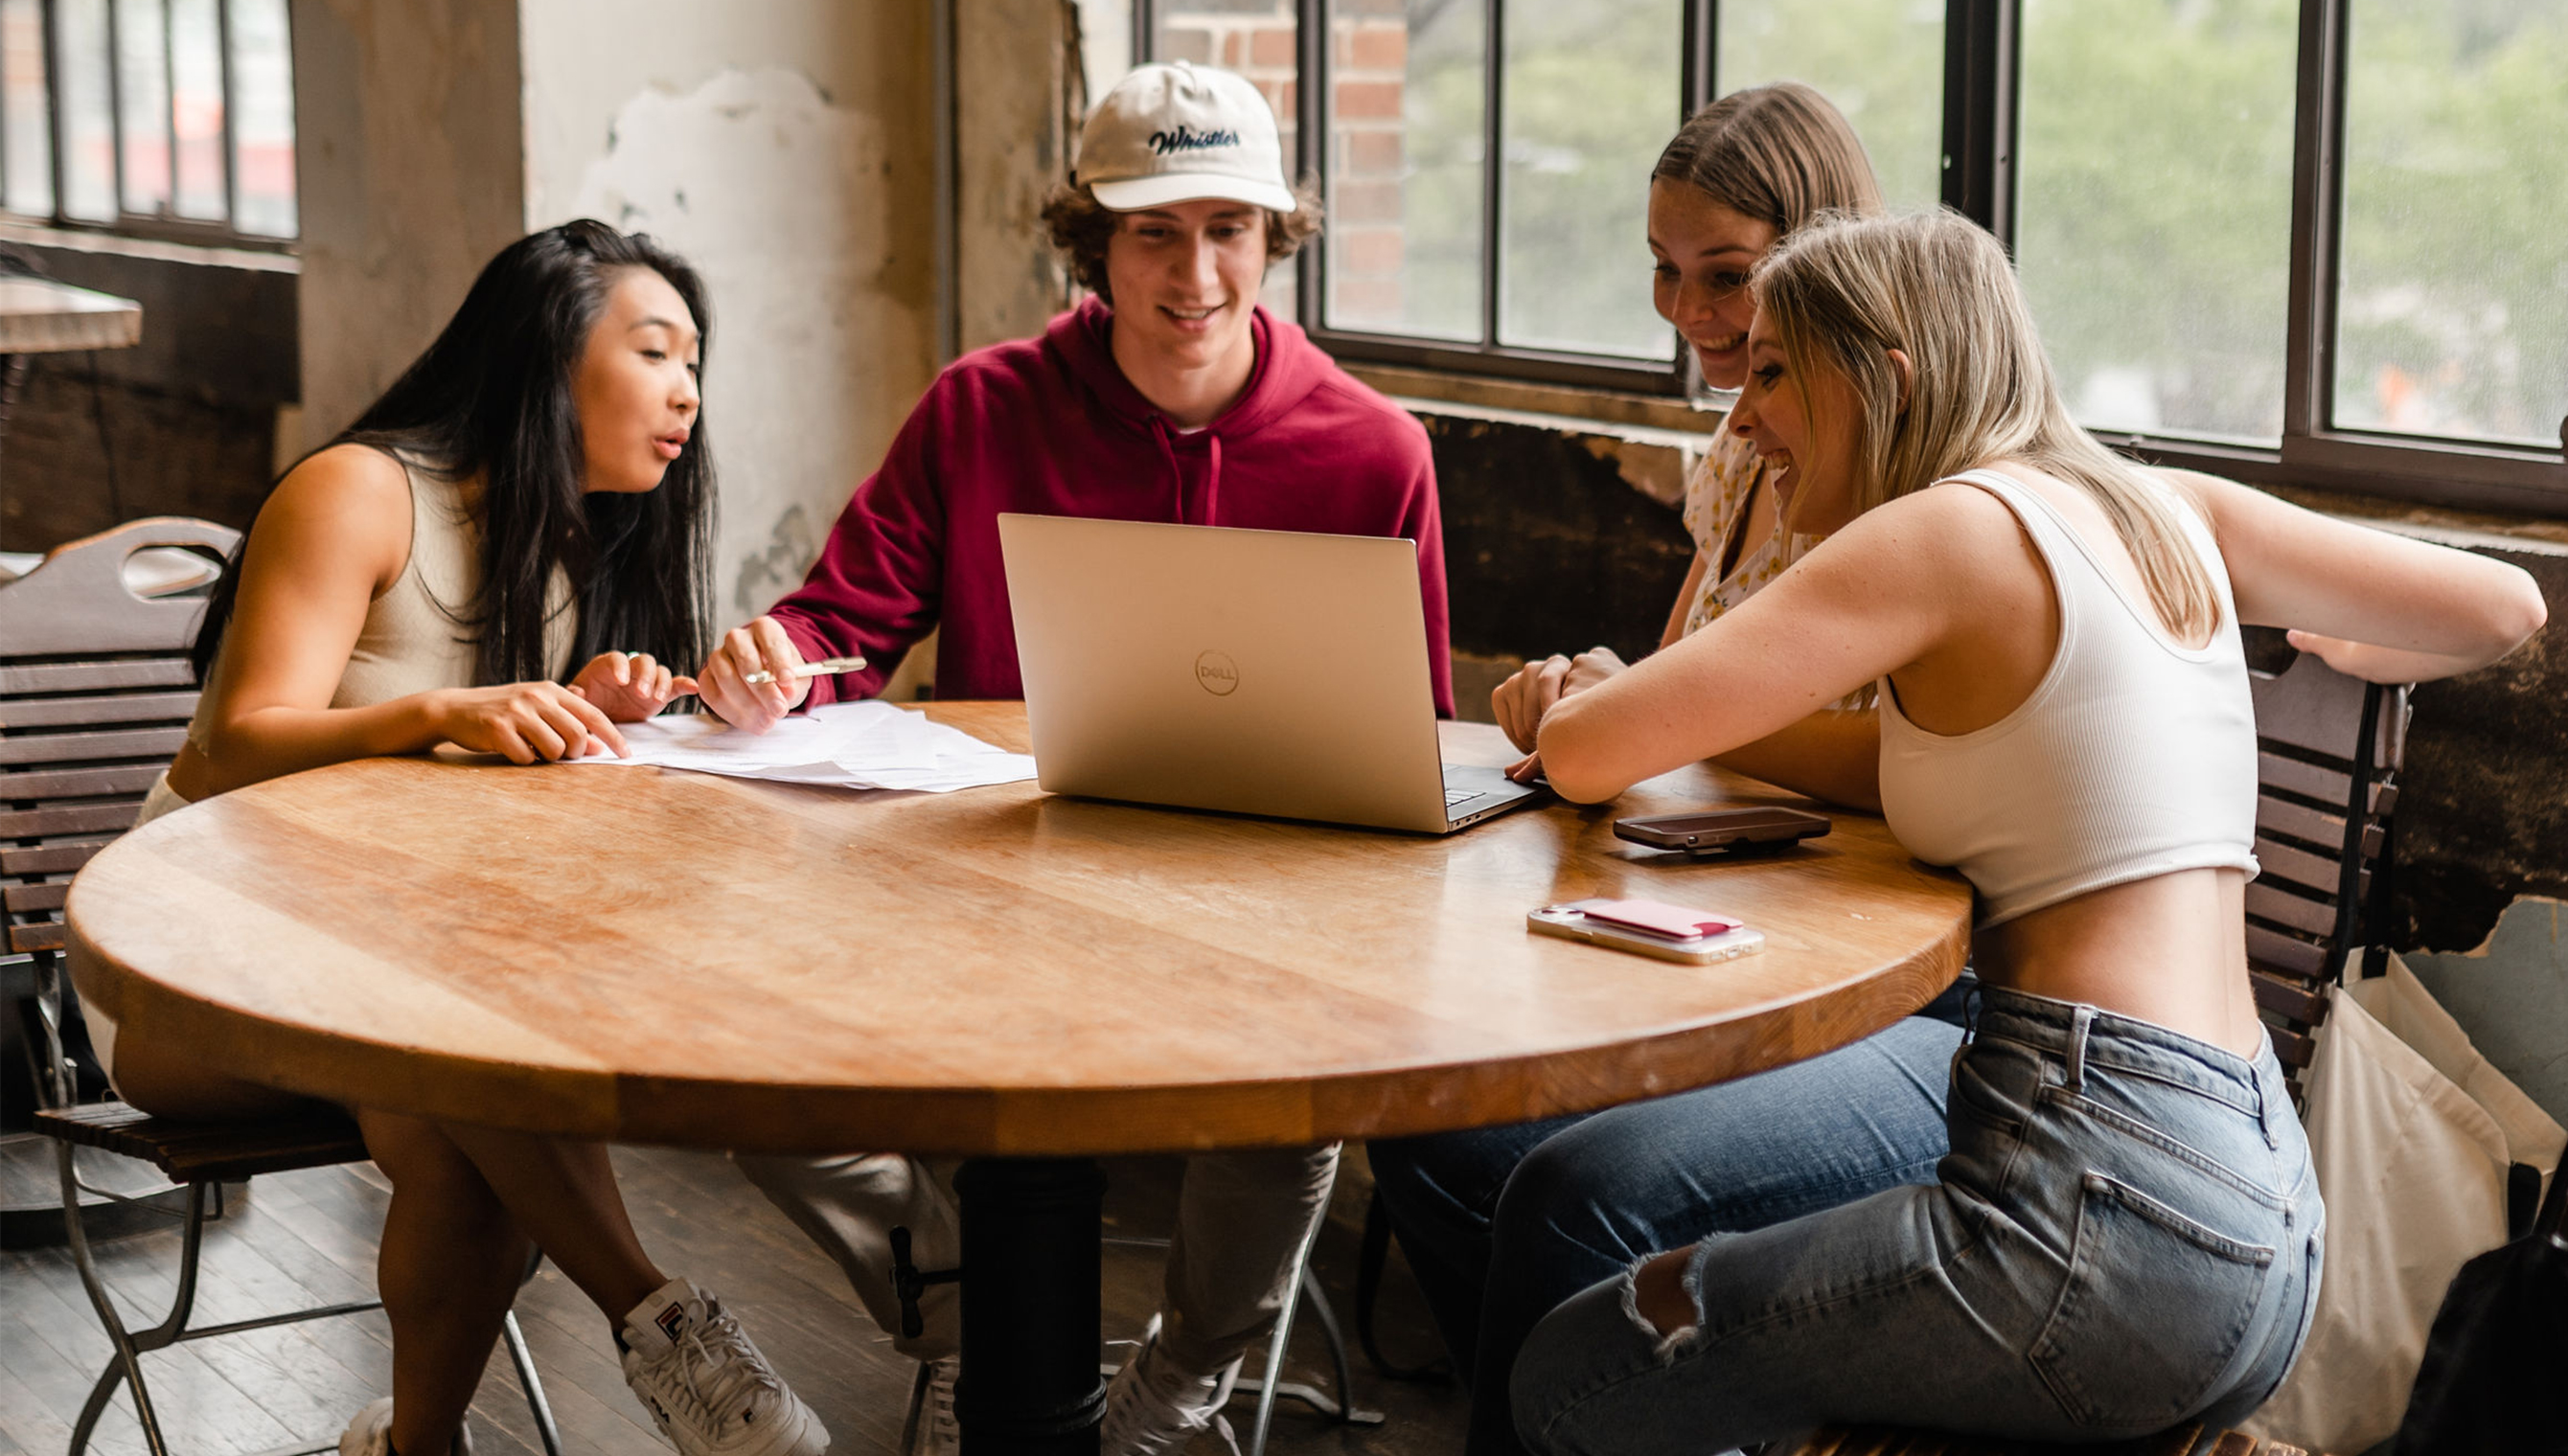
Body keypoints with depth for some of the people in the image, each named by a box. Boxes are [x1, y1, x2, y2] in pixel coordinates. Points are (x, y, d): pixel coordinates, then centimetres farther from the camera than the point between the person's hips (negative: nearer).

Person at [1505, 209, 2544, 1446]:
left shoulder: (1950, 530, -10)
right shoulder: (2170, 510, 12)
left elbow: (1587, 753, -14)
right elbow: (2504, 606, 19)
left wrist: (1569, 705, 10)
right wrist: (2339, 648, 40)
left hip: (2111, 1195, -9)